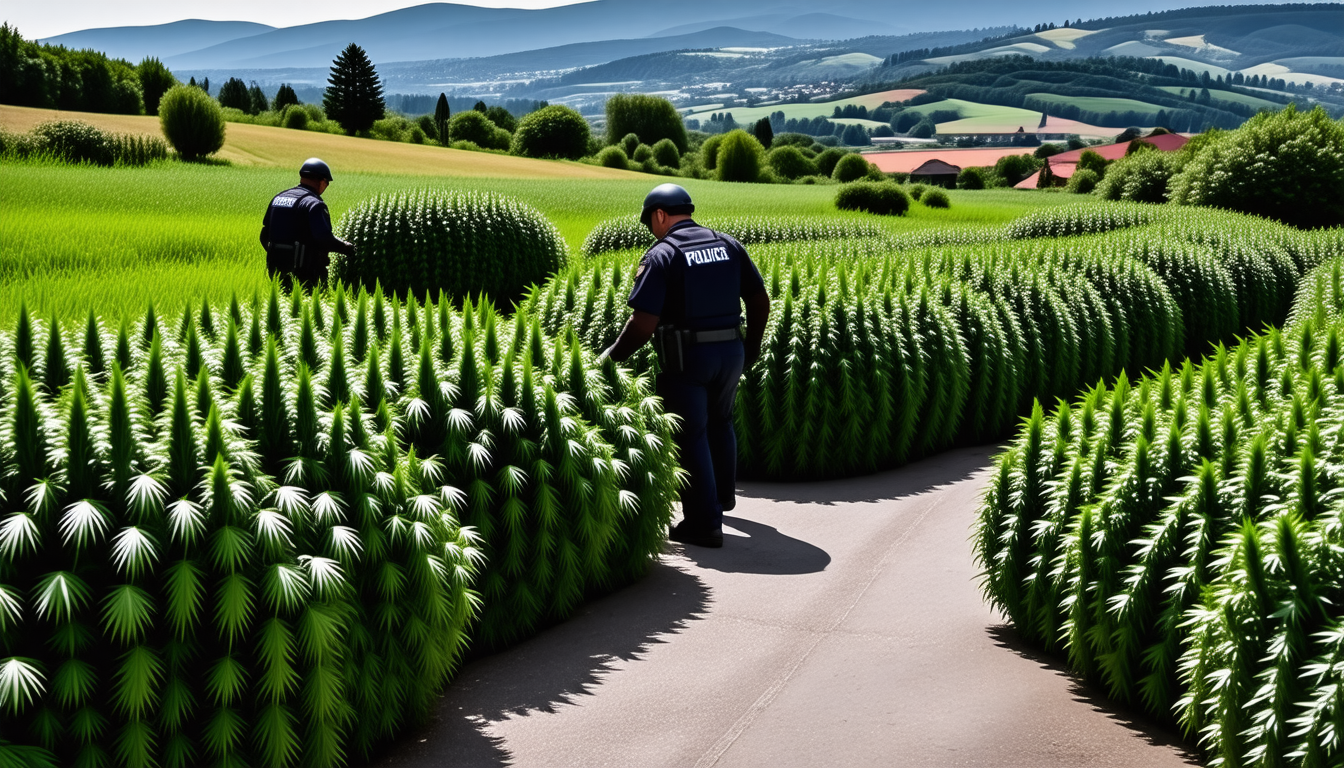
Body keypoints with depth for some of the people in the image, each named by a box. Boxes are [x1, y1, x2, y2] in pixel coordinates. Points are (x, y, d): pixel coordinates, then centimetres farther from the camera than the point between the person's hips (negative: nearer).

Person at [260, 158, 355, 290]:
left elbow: (265, 236, 21)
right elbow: (324, 238, -23)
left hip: (276, 271, 7)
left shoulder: (277, 198, 14)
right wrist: (346, 248, -7)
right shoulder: (313, 204, -12)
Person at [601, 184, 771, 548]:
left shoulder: (661, 255, -10)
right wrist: (752, 344, 25)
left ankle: (704, 524, 5)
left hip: (685, 358, -6)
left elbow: (644, 322, -18)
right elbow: (760, 300, 11)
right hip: (731, 353, 6)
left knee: (691, 435, 4)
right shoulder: (728, 245, 8)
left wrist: (613, 355, -5)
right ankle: (723, 495, 44)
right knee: (719, 422, 26)